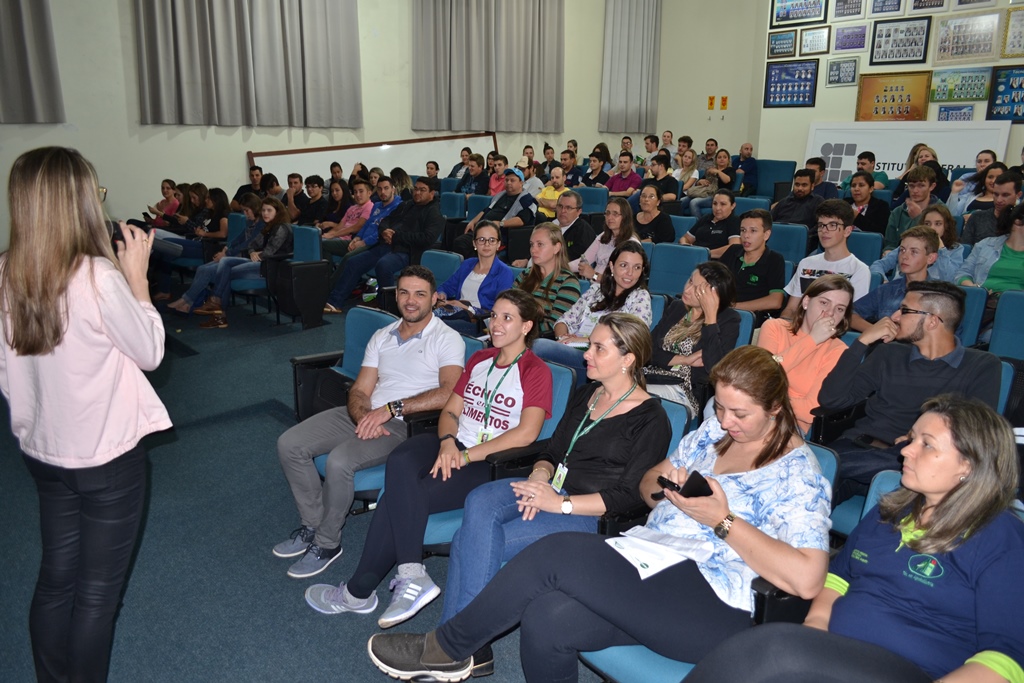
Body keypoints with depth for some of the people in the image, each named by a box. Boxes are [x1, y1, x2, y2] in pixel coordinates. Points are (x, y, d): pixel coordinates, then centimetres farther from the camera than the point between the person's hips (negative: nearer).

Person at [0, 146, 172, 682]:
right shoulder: (98, 277, -24)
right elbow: (150, 353, -10)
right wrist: (137, 276, -6)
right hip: (108, 456, -6)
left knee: (55, 579, 21)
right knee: (97, 591, 10)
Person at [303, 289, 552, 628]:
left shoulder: (536, 372, -3)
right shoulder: (479, 359, 18)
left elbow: (526, 433, -16)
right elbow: (450, 410, 14)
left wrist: (466, 456, -17)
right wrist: (447, 443, -9)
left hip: (489, 463, -6)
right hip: (453, 444, 6)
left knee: (399, 496, -23)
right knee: (401, 462, -29)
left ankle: (359, 591, -8)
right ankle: (412, 576, -31)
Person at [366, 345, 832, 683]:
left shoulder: (797, 472, -6)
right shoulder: (712, 433, 14)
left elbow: (807, 579, -17)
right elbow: (647, 488, 21)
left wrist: (724, 521, -19)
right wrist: (664, 484, -3)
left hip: (715, 608, -6)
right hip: (653, 571, 7)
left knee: (555, 554, -22)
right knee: (545, 621, -24)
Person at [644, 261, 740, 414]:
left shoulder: (728, 320, -2)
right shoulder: (676, 306, 15)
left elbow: (714, 367, -18)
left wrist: (710, 315, -15)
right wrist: (684, 360, -9)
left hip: (684, 391, -5)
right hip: (648, 377, 5)